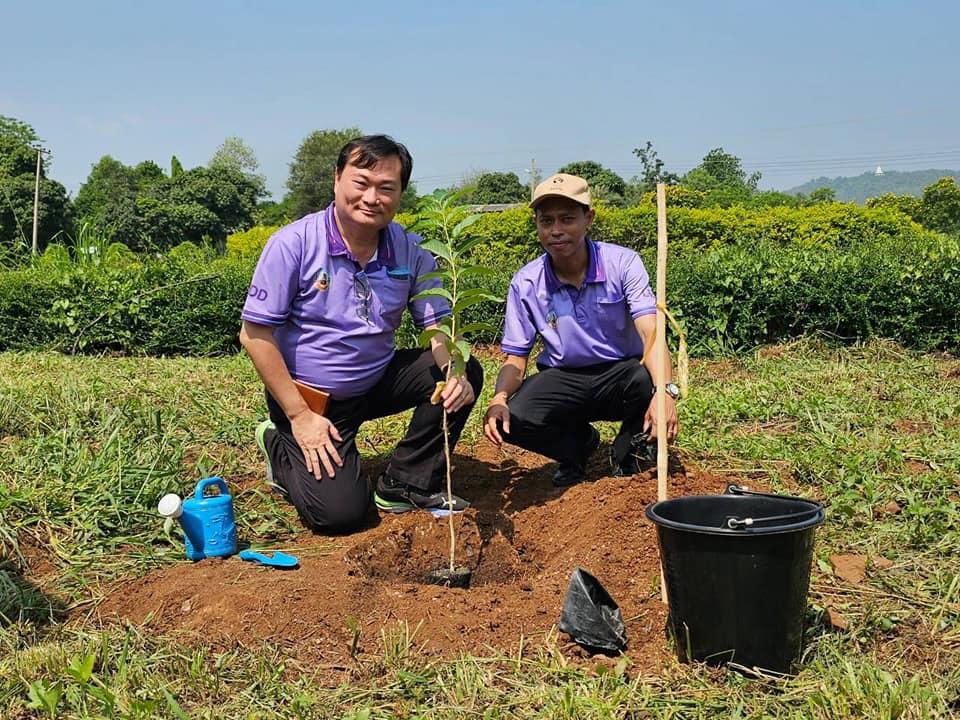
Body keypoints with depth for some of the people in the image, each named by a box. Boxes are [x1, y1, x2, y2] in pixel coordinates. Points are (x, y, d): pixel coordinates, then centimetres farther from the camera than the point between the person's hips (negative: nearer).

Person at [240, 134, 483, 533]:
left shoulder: (409, 251, -6)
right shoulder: (292, 244, -18)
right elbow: (255, 334, -16)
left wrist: (454, 371, -26)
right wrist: (299, 415, -19)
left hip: (376, 383, 5)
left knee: (465, 373, -15)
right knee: (339, 512, -16)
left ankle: (406, 484, -1)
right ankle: (280, 446, 15)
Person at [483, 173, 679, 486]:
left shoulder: (622, 263, -14)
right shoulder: (526, 283, -8)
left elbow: (651, 332, -25)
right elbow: (515, 358, -4)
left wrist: (664, 390, -44)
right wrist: (499, 398, -27)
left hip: (621, 373, -1)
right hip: (563, 380, 2)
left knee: (649, 381, -37)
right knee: (512, 420, -28)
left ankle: (628, 453, -1)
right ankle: (579, 441, 8)